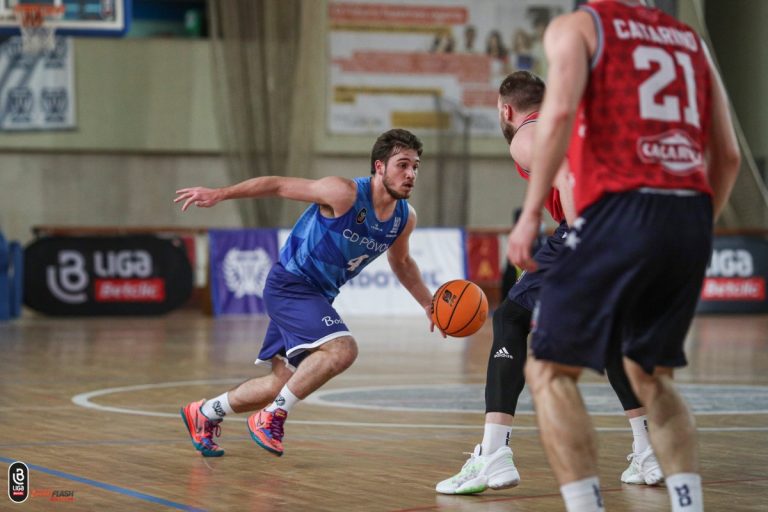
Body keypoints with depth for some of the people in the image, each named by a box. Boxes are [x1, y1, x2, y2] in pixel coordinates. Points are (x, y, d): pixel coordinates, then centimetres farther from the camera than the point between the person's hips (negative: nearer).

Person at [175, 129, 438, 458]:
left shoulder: (405, 218, -1)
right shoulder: (345, 194, -23)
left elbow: (401, 262, 21)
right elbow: (278, 186, -17)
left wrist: (428, 304, 14)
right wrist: (219, 194, -23)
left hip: (318, 295, 8)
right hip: (290, 283, -8)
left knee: (284, 383, 15)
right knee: (342, 349, -30)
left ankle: (204, 413, 36)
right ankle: (271, 418, -14)